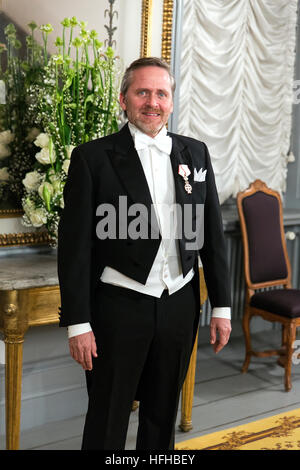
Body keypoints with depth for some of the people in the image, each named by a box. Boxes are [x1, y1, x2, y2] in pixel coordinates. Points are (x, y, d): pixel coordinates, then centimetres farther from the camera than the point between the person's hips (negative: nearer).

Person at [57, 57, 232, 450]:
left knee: (163, 415, 19)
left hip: (180, 305, 4)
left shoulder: (195, 153, 6)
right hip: (118, 308, -3)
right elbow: (75, 244, -8)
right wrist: (77, 323, -11)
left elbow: (212, 233, 8)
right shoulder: (92, 157, -7)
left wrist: (221, 305, 6)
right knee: (107, 422, 11)